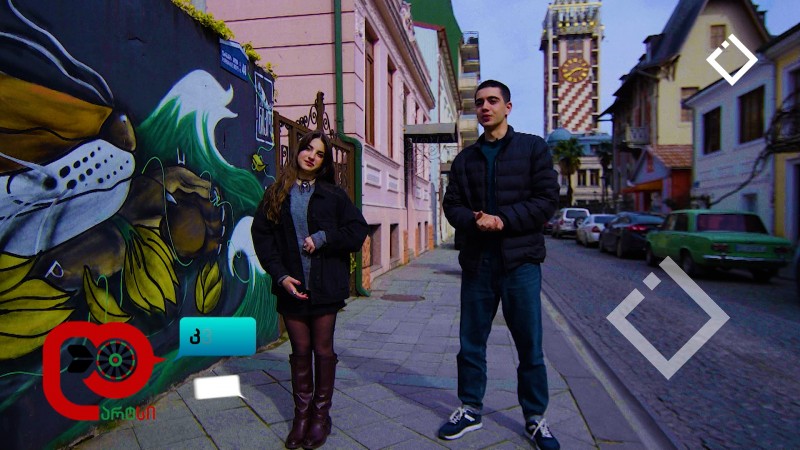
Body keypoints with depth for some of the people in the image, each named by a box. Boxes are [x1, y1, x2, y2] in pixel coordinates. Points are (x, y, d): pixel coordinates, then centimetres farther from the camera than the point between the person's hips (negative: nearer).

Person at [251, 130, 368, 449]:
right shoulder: (276, 194, 5)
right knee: (300, 350, 12)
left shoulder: (333, 194, 3)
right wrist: (280, 275, -10)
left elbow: (358, 230, 0)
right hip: (291, 286, 1)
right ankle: (302, 414, 26)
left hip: (325, 286, -1)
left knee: (323, 350, 9)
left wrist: (323, 238, -13)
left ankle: (320, 415, 25)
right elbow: (261, 235, 1)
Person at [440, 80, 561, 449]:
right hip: (476, 260, 3)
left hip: (520, 260, -3)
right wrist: (474, 220, -13)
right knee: (471, 343, 11)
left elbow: (547, 200, -5)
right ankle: (470, 409, 30)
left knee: (530, 346, 7)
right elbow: (452, 205, 8)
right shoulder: (465, 158, 13)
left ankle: (535, 418, 25)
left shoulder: (533, 148, 3)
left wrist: (503, 219, -16)